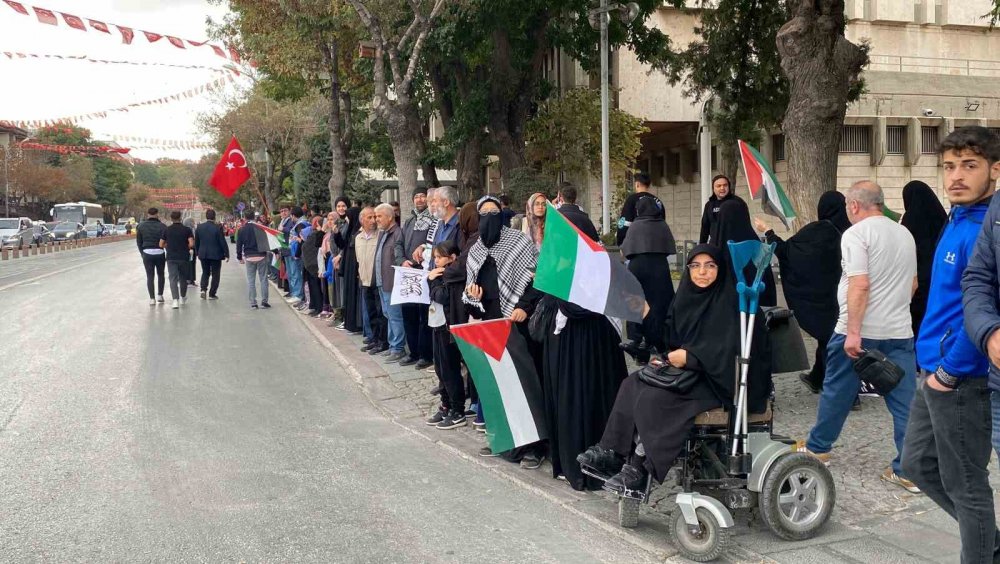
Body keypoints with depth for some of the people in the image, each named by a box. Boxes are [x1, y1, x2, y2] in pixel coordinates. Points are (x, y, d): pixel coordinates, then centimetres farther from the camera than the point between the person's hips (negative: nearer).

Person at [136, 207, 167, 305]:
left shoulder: (141, 226, 1)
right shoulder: (162, 226, -7)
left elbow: (139, 242, 6)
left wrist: (142, 253, 16)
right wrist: (167, 255, 5)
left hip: (147, 253, 1)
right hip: (159, 253, -1)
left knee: (149, 276, 5)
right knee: (160, 274, 17)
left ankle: (152, 298, 2)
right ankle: (160, 296, 20)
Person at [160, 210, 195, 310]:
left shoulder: (167, 230, 0)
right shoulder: (186, 229, -3)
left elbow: (161, 245, 1)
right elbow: (191, 244, -12)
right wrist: (186, 248, 8)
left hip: (171, 258, -1)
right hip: (183, 257, 1)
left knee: (173, 278, -4)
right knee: (183, 278, 17)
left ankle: (175, 300, -19)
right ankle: (183, 298, 33)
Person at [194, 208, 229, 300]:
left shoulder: (199, 227, 0)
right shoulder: (217, 228, -14)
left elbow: (196, 242, 9)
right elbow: (223, 242, -12)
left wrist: (197, 253, 21)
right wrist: (226, 254, -4)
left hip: (203, 254, 4)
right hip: (216, 254, -4)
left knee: (205, 272, 18)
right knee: (215, 274, 7)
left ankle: (203, 289, -2)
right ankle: (212, 294, 7)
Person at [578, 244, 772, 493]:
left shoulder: (732, 302, -11)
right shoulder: (687, 298, 11)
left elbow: (732, 348, -20)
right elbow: (672, 339, 16)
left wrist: (689, 357, -20)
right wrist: (667, 356, -4)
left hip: (719, 378, -8)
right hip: (686, 369, 8)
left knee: (655, 395, -25)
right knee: (632, 384, -10)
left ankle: (639, 466, -18)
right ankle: (615, 452, -14)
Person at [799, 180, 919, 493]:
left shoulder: (856, 234, -11)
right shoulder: (905, 234, 12)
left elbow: (860, 285, -21)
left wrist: (853, 332, -20)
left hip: (859, 332, -6)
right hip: (900, 332, 6)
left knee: (836, 392, 11)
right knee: (905, 402, 4)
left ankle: (818, 448, 27)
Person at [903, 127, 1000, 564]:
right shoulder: (959, 222, 11)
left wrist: (950, 371, -18)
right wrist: (934, 366, 17)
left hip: (962, 380, -10)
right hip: (935, 374, 10)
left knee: (965, 485, 4)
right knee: (917, 464, 20)